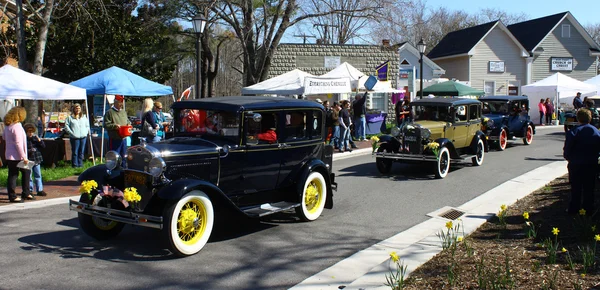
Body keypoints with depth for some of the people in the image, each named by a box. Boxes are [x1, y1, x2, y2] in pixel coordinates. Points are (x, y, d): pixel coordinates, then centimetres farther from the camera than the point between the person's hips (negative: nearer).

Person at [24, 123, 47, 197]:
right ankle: (30, 190, 14)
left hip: (37, 160, 4)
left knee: (38, 175, 9)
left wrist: (39, 140, -9)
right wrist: (30, 151, -19)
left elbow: (43, 146, 5)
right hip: (28, 161, -4)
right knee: (29, 176, 4)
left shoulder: (35, 138, 6)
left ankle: (40, 190, 15)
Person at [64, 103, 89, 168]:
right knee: (75, 152, -5)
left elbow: (87, 126, 23)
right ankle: (75, 165, 1)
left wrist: (86, 132, 8)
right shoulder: (70, 118, 4)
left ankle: (80, 164, 12)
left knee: (81, 152, 5)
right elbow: (66, 126, 0)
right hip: (75, 137, -4)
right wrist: (71, 133, -8)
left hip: (83, 137, 4)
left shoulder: (84, 118, 17)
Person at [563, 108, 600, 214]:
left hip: (576, 165, -3)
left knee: (576, 188, 5)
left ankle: (573, 209, 10)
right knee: (589, 188, 11)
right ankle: (588, 209, 15)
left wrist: (568, 158, 6)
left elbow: (567, 150, -11)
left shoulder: (573, 132, -13)